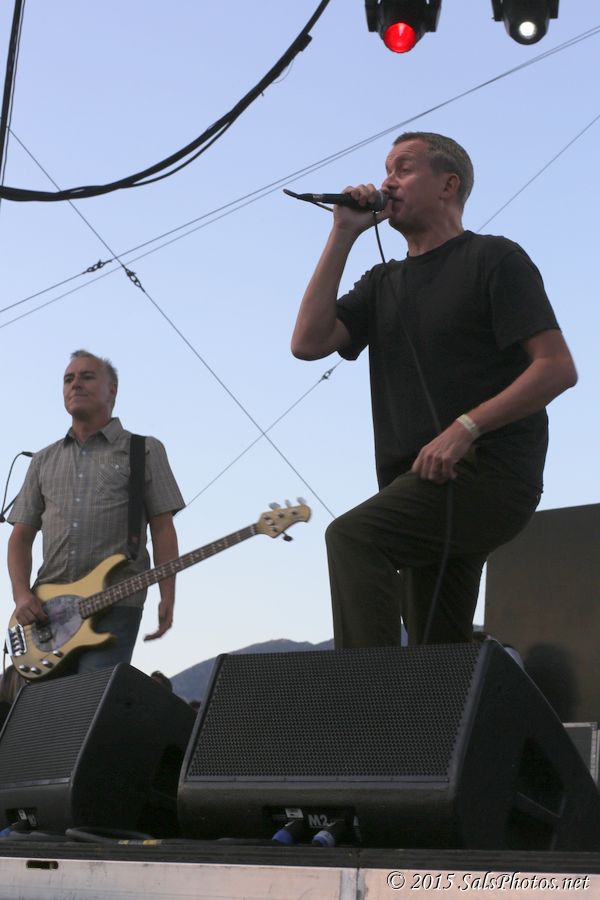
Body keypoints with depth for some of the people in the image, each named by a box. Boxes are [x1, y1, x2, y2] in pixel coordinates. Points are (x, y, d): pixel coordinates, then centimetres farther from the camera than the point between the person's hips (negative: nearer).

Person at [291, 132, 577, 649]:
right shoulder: (383, 284, 19)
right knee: (441, 651, 8)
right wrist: (343, 235, 4)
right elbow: (309, 343, 3)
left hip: (489, 472, -7)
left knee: (353, 536, -27)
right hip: (421, 485, 7)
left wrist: (465, 427, -20)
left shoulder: (493, 258, 0)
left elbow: (558, 368, -10)